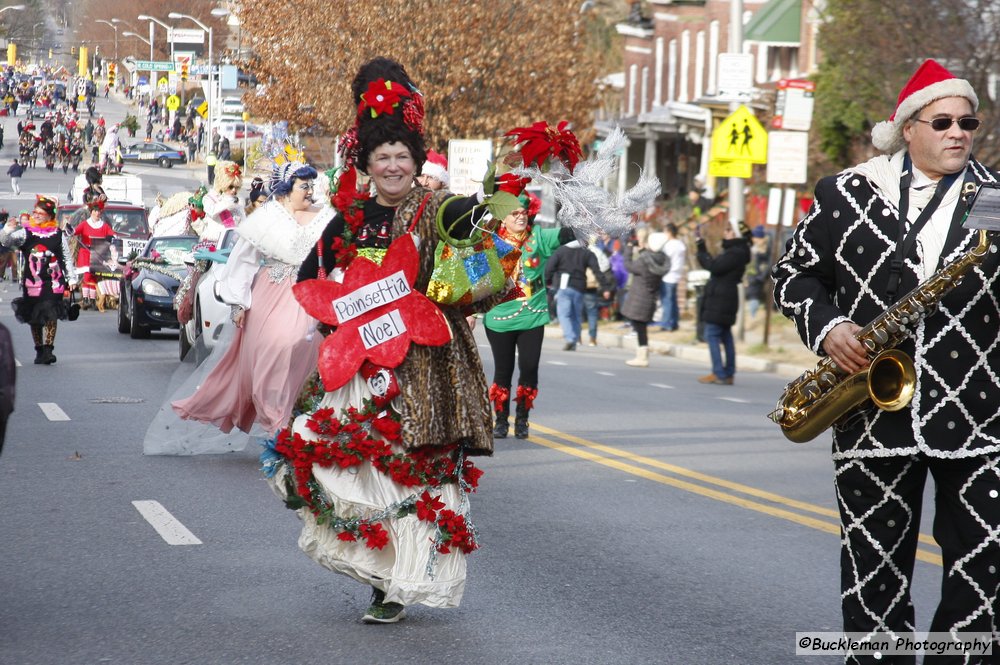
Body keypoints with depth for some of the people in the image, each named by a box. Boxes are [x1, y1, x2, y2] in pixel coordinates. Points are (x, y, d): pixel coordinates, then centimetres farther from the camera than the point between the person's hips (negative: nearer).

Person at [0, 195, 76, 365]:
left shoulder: (58, 234, 4)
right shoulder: (25, 232, 3)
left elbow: (66, 257, 10)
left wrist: (71, 279, 9)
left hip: (53, 282, -1)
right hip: (32, 282, 1)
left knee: (52, 315, -10)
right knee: (34, 317, 6)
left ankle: (48, 349, -8)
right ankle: (39, 350, 16)